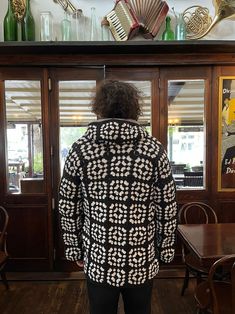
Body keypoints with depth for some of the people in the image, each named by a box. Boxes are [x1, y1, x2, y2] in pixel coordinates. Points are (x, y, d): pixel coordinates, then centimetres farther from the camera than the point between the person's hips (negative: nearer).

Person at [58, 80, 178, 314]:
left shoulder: (80, 149, -9)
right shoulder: (154, 150, -10)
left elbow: (68, 207, -3)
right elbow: (167, 208, -5)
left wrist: (74, 249, 10)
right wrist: (165, 249, 9)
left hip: (98, 261, 0)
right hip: (142, 262, 1)